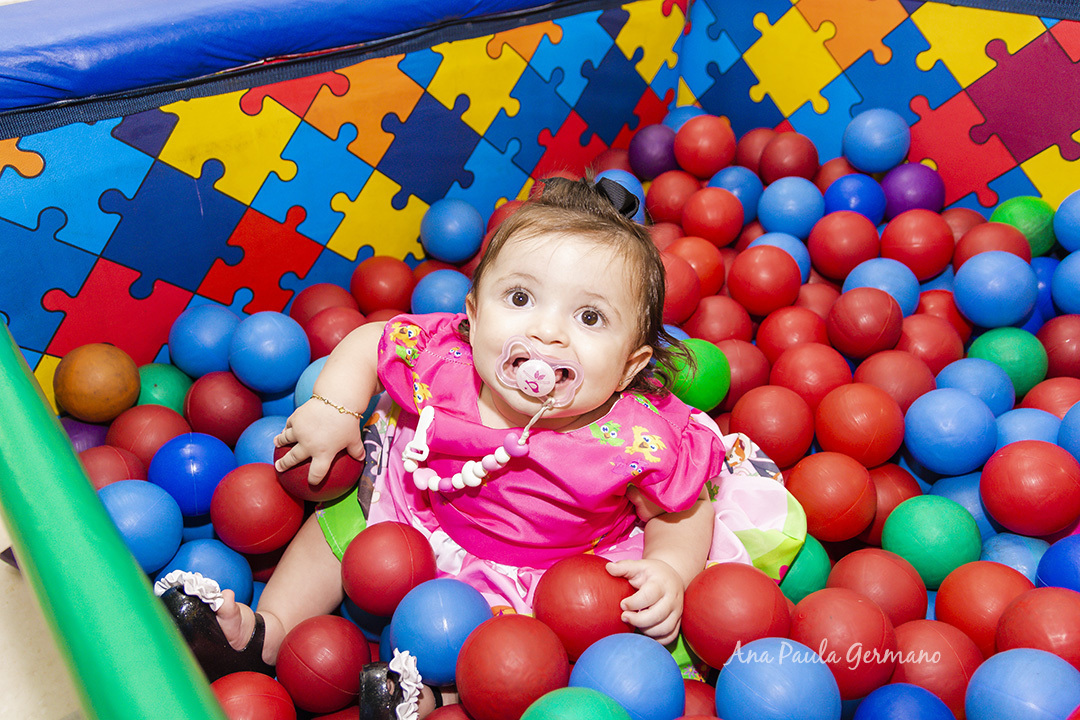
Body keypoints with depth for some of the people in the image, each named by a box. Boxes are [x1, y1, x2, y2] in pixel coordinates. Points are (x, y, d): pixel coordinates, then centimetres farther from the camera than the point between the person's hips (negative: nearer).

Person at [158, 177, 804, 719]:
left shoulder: (643, 439, -32)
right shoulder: (440, 360, -26)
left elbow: (683, 512, -12)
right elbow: (368, 342, -5)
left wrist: (668, 571, -28)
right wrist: (331, 410, -14)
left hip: (543, 583, -3)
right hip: (413, 519, 4)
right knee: (339, 525, 16)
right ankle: (270, 633, 30)